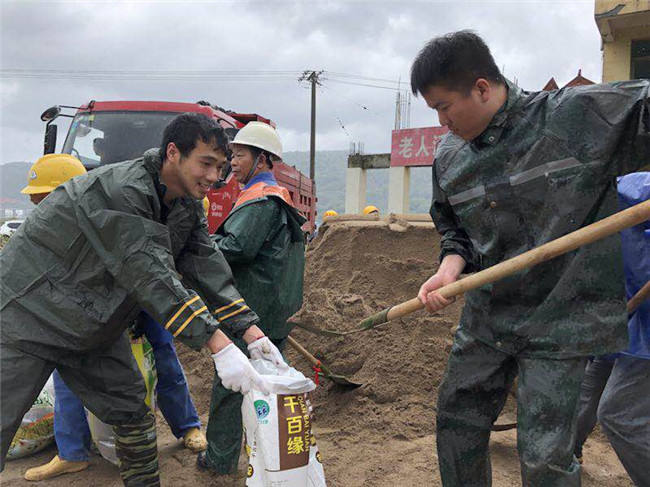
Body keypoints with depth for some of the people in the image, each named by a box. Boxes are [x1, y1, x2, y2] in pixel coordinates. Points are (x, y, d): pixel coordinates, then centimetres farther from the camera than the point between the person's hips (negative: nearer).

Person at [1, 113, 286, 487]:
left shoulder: (187, 207, -1)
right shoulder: (120, 190, -29)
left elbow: (208, 269, -5)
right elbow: (152, 276, -36)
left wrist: (253, 335, -15)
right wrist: (220, 348, -39)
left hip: (94, 327, 8)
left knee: (133, 412, 9)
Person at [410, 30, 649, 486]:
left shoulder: (578, 114, -13)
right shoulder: (449, 158, 4)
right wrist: (451, 267, -5)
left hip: (561, 318, -5)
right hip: (485, 316, 6)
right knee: (456, 426, 17)